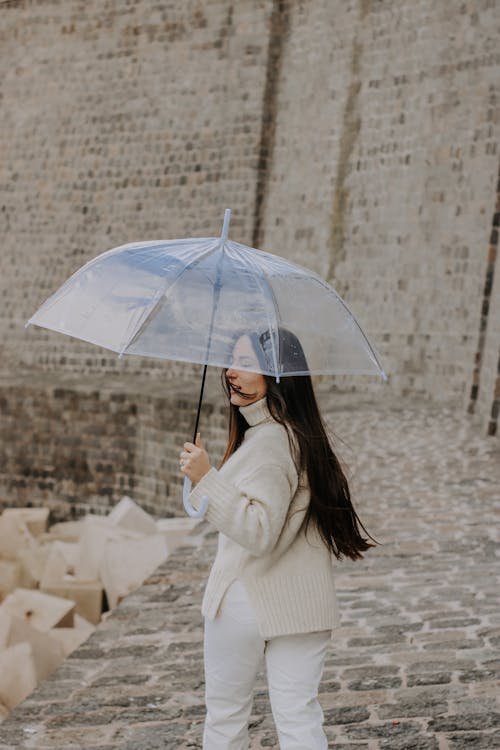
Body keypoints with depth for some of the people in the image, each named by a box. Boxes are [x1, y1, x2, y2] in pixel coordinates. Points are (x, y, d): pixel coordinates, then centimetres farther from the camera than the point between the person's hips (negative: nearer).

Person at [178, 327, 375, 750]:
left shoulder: (268, 440, -19)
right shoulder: (302, 434, 9)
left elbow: (259, 531, -25)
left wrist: (207, 479, -28)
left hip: (245, 603, -7)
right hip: (305, 605, 8)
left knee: (225, 715, 13)